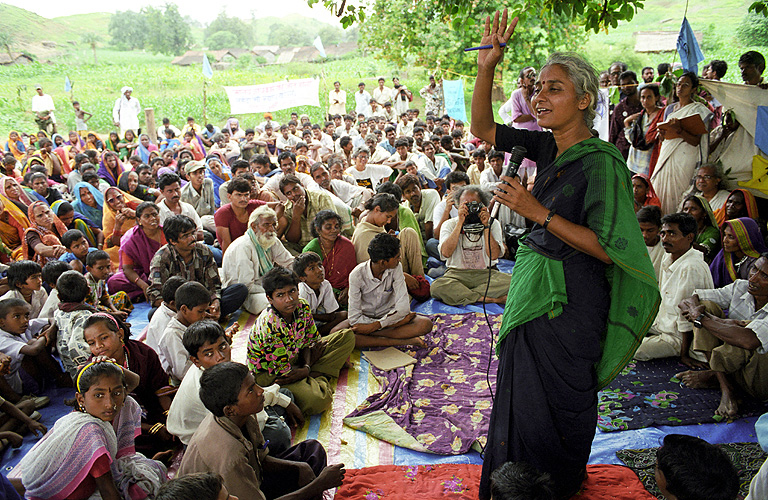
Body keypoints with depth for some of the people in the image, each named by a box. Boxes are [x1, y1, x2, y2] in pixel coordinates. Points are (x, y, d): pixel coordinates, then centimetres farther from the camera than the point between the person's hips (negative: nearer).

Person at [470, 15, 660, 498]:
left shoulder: (601, 161, -20)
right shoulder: (549, 146, 1)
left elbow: (608, 249, -24)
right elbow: (483, 129, 7)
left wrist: (538, 211, -25)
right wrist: (487, 68, -6)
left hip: (569, 300, -7)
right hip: (536, 290, 7)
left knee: (553, 406, 11)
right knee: (525, 396, 22)